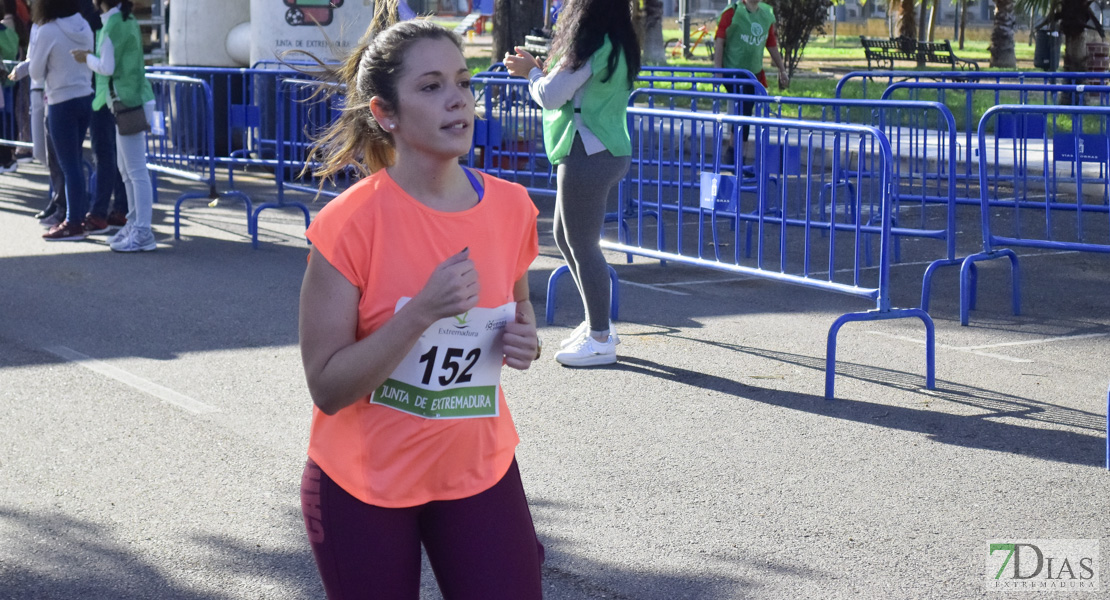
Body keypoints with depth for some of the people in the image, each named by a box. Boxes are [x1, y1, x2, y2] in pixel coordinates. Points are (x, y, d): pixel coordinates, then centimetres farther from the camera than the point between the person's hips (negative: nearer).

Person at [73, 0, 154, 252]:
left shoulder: (114, 23, -15)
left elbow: (107, 67, -16)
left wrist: (87, 58, 0)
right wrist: (92, 57, 14)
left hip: (130, 104, -10)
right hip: (132, 102, 10)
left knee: (136, 170, -8)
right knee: (126, 168, 18)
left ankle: (143, 233, -7)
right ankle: (134, 224, 26)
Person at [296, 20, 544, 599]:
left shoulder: (511, 208, -5)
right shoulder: (351, 223, -18)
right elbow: (327, 387, -18)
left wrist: (523, 337, -7)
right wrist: (422, 313, -30)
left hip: (478, 469, 3)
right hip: (363, 484, -3)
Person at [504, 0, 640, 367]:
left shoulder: (592, 47, -17)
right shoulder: (618, 45, 12)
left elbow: (550, 96, -15)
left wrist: (531, 72, 4)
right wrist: (539, 69, 12)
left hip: (588, 155, -11)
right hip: (607, 153, 11)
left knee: (582, 244, -4)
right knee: (566, 237, 20)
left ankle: (600, 339, 1)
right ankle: (597, 323, 27)